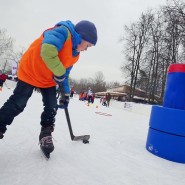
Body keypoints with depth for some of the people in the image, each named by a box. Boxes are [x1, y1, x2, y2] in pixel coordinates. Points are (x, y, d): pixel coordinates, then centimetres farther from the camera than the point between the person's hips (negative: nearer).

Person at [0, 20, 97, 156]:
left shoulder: (75, 55, 1)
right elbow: (48, 51, -45)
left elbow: (65, 75, 9)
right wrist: (60, 73, -32)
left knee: (52, 107, 1)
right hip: (30, 72, -7)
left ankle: (46, 135, 18)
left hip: (49, 80, 7)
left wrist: (66, 94, 5)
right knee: (17, 105, -1)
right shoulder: (63, 32, -26)